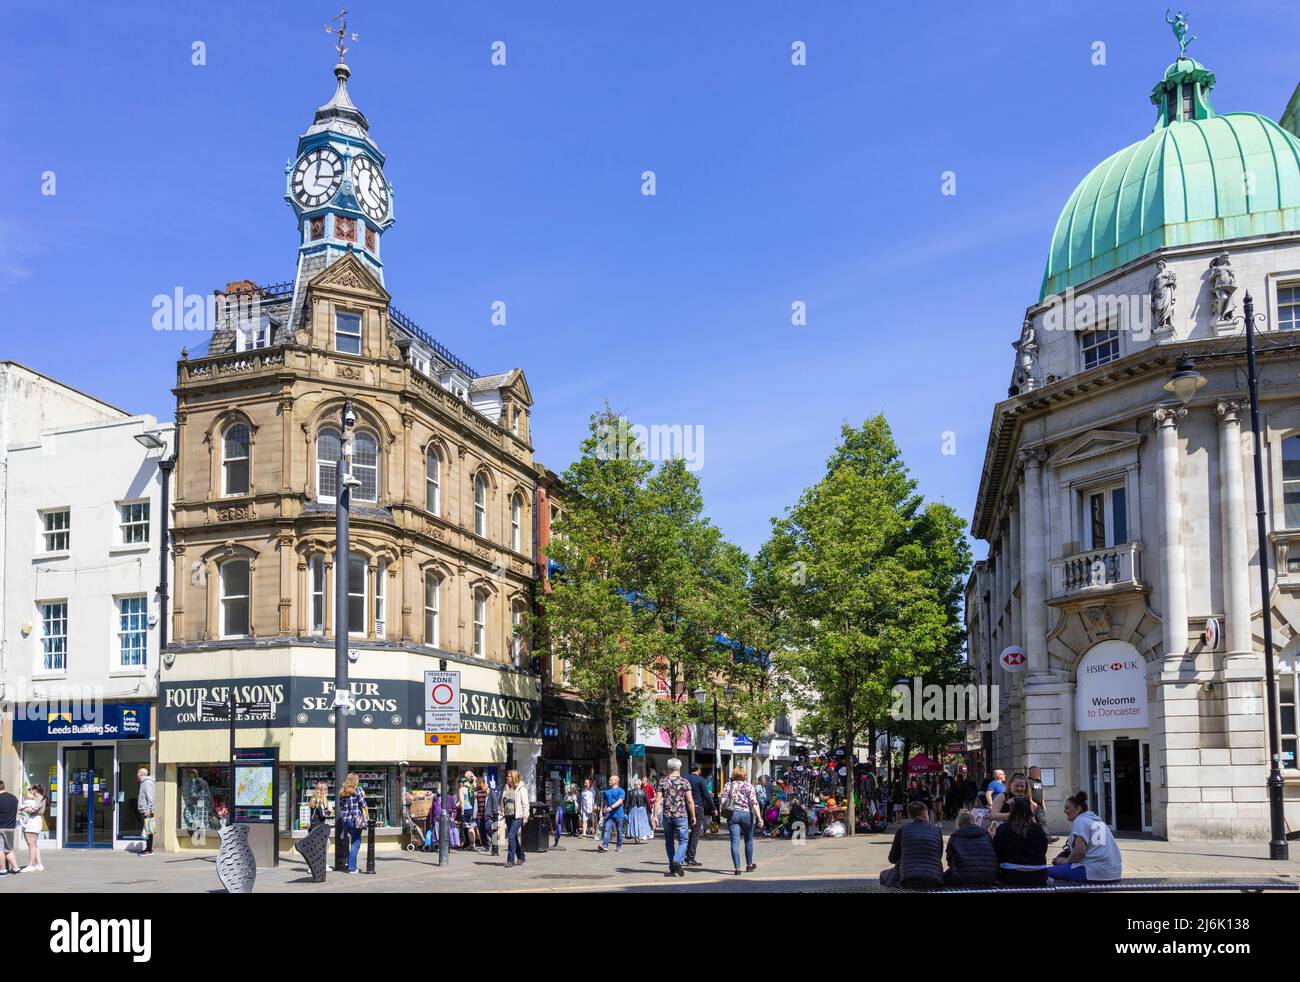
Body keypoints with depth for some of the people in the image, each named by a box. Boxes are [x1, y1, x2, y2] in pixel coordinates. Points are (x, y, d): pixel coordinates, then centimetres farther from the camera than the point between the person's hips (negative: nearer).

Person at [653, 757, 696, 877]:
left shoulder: (663, 781, 2)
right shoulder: (685, 782, -2)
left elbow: (658, 800, -4)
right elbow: (690, 801, -4)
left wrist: (655, 816, -2)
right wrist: (693, 816, 5)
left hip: (667, 816, 2)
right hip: (681, 815, -2)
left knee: (669, 842, 13)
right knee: (683, 840, 4)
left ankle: (672, 869, 16)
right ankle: (677, 860, -22)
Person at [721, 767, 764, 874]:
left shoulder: (729, 785, 5)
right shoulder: (749, 786, 1)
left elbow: (723, 800, -3)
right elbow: (754, 803, -8)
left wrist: (725, 811, 13)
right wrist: (759, 818, -11)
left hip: (732, 814, 0)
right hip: (746, 814, 0)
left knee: (735, 842, -1)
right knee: (748, 840, 18)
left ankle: (737, 868, -8)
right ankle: (749, 865, 30)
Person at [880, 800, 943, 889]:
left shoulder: (903, 830, 0)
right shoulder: (937, 831, 5)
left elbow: (892, 859, 10)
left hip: (908, 882, -2)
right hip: (933, 883, 3)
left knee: (884, 875, 27)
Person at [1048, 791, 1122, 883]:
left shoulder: (1080, 821, -5)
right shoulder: (1098, 821, 23)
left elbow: (1079, 850, -17)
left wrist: (1066, 861, -1)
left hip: (1094, 873, -10)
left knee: (1048, 872, -12)